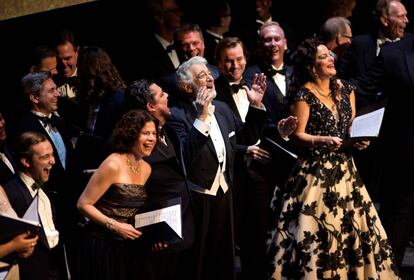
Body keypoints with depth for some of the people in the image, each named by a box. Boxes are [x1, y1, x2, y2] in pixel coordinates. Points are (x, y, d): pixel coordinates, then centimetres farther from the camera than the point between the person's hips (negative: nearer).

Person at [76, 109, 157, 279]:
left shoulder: (146, 169, 7)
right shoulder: (113, 165, -15)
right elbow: (83, 204, -15)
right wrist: (115, 226, -20)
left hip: (130, 246, 7)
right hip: (103, 246, -7)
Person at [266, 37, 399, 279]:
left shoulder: (345, 89, 9)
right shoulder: (304, 95, -9)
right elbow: (297, 135, -10)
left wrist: (360, 139, -4)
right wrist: (324, 141, -24)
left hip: (343, 166, 6)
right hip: (316, 169, -6)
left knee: (351, 224, 6)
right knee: (316, 229, -6)